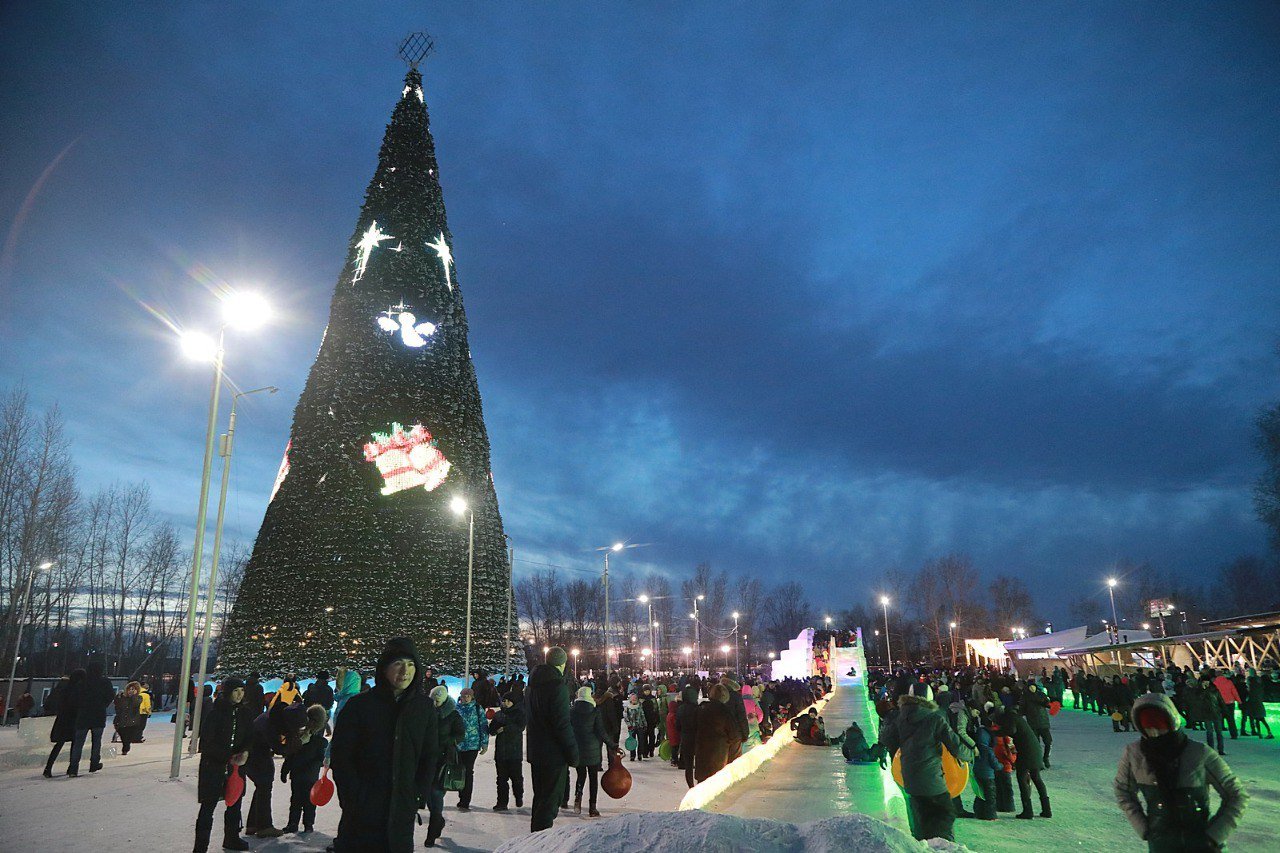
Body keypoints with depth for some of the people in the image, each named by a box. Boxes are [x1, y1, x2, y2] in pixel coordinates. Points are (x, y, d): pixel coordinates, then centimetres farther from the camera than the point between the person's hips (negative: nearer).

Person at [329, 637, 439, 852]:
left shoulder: (424, 707, 4)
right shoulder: (359, 705, -4)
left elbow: (429, 757, 9)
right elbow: (340, 756, -4)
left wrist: (418, 795, -1)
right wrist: (354, 798, -9)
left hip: (402, 812, 2)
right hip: (361, 812, -2)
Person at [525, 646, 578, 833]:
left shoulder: (532, 686, 10)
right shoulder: (557, 686, -19)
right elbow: (562, 723, -20)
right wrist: (573, 752, -14)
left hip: (535, 751, 9)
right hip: (554, 753, -8)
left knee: (540, 796, 20)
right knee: (551, 798, -1)